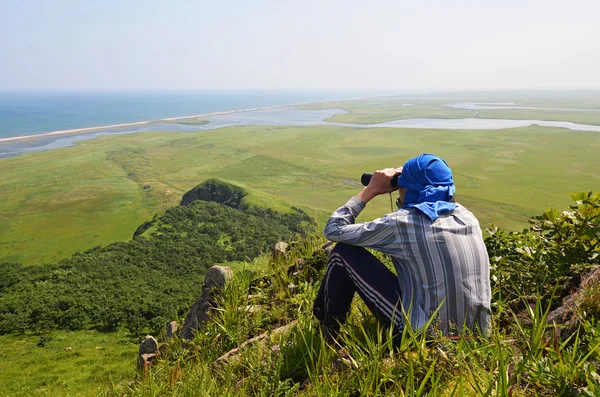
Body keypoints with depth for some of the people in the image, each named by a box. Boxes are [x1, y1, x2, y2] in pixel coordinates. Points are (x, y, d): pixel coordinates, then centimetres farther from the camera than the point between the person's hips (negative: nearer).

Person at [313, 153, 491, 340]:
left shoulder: (401, 223, -16)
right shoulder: (467, 215, 3)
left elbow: (334, 230, -4)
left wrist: (371, 190, 1)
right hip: (474, 335, 7)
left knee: (343, 252, -1)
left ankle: (328, 332, 22)